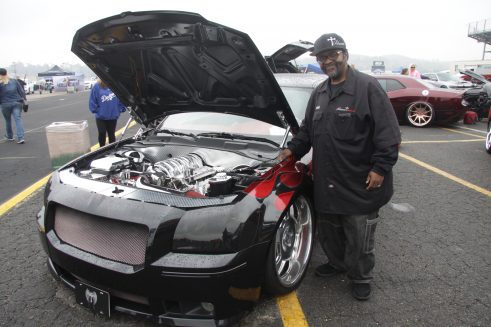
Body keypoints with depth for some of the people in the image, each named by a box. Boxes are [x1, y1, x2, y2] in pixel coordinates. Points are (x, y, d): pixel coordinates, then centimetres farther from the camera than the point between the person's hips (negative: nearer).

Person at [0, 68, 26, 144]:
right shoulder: (14, 81, 5)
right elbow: (21, 91, 6)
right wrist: (24, 99, 11)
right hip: (17, 103, 2)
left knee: (8, 121, 16)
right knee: (18, 119, -5)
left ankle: (10, 136, 32)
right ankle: (20, 138, -18)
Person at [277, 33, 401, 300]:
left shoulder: (367, 87, -10)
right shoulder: (319, 93, 12)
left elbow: (388, 132, -13)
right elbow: (307, 130, 21)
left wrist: (381, 168, -18)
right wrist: (293, 149, 7)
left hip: (359, 182, -6)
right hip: (326, 181, 7)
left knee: (359, 236, 8)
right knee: (328, 230, 21)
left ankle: (361, 277, 30)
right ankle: (337, 263, 44)